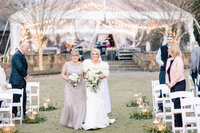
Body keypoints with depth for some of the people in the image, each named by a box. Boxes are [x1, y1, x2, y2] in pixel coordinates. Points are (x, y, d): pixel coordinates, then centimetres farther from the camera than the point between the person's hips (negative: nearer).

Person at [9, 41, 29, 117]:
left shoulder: (21, 55, 17)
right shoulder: (17, 55, -16)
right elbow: (19, 67, -23)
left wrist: (26, 75, 2)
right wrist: (25, 75, -9)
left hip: (22, 81, 10)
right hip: (17, 81, -10)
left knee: (24, 98, 13)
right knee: (16, 98, -3)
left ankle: (23, 113, 22)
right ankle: (14, 114, 4)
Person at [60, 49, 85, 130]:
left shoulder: (82, 65, 7)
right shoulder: (67, 64, 4)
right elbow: (62, 74, 5)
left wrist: (79, 79, -9)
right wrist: (68, 79, -11)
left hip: (80, 87, 1)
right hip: (69, 87, -1)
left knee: (79, 105, -2)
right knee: (69, 104, -11)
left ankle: (78, 124, 12)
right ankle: (69, 122, 12)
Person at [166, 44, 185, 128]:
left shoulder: (178, 60, -11)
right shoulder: (169, 60, 13)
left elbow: (179, 73, -17)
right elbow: (167, 72, 17)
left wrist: (172, 83, -15)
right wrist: (167, 82, 3)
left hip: (179, 83, -8)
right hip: (172, 85, 8)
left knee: (177, 103, -9)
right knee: (174, 103, 8)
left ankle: (179, 123, -2)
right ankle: (177, 122, 16)